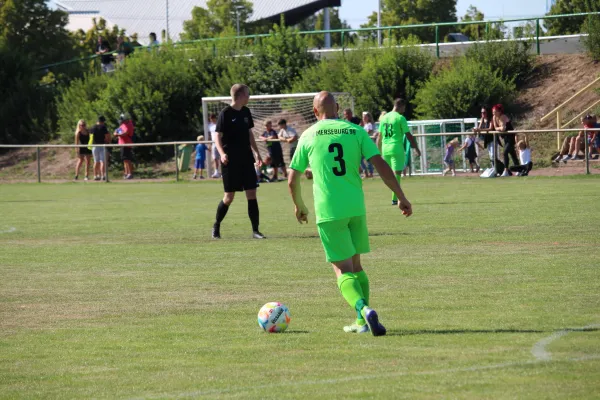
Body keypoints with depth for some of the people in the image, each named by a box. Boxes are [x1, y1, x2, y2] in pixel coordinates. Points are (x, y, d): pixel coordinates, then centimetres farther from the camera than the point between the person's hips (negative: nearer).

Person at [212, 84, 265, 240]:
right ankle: (216, 227, 18)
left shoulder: (245, 112, 9)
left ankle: (255, 230, 1)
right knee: (229, 196, -1)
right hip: (231, 162, -6)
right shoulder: (226, 113, -10)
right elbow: (218, 137, -11)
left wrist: (256, 152, 11)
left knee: (252, 194, -1)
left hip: (246, 160, 6)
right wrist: (222, 154, -26)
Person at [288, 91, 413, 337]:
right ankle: (362, 322, 17)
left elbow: (292, 180, 9)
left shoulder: (308, 136, 3)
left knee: (342, 268, -1)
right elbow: (381, 165, -4)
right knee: (355, 264, 19)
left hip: (328, 211, -3)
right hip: (356, 208, 3)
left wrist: (299, 206, 27)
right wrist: (402, 197, 2)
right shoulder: (356, 131, 5)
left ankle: (364, 309, -27)